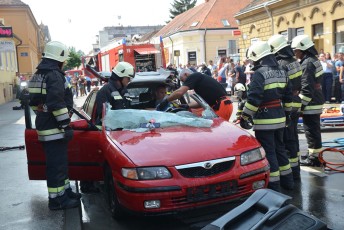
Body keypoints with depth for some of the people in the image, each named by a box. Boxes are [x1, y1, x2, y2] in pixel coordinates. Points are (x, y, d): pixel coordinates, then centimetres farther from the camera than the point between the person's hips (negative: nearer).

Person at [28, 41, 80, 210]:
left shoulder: (37, 76, 16)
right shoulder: (55, 75, -16)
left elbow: (33, 101, 20)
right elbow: (57, 103, -24)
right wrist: (66, 125, -20)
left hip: (44, 126, 10)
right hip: (54, 128, -10)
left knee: (59, 162, 18)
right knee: (57, 164, -4)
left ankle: (65, 191, 29)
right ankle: (57, 199, 3)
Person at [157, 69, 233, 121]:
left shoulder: (193, 76, -3)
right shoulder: (200, 78, 26)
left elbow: (180, 92, -16)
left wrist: (165, 101, -5)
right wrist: (187, 106, 20)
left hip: (222, 106, -10)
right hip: (224, 105, 10)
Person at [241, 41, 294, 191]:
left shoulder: (259, 73, -16)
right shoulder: (281, 72, 11)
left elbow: (253, 99, -21)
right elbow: (288, 96, 16)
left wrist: (244, 117, -14)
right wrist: (286, 111, 26)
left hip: (264, 119, -8)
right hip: (279, 117, 8)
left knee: (268, 152, -1)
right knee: (279, 148, 20)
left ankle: (273, 184, 5)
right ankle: (287, 180, 30)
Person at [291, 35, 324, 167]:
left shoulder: (307, 63, -18)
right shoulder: (314, 60, 14)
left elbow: (306, 89, -23)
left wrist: (300, 105, -18)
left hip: (310, 103, -10)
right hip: (316, 101, 10)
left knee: (311, 130, -3)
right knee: (314, 129, 18)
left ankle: (314, 158, 4)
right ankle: (313, 153, 30)